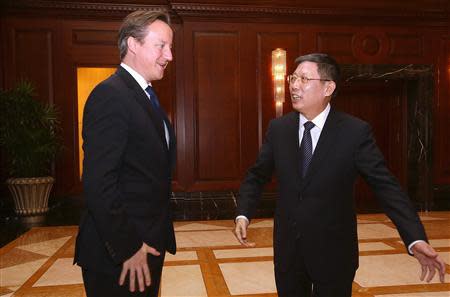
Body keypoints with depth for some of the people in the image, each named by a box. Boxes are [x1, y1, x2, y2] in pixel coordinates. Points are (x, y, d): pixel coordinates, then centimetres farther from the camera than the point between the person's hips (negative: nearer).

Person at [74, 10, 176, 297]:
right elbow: (98, 183, -24)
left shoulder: (147, 96, 12)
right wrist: (126, 249, -19)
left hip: (148, 244, 9)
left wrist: (156, 238, 14)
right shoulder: (110, 95, -18)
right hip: (119, 254, -9)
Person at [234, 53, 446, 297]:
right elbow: (256, 176, 5)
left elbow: (386, 186, -11)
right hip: (287, 249, 3)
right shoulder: (278, 128, -2)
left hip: (333, 252, -2)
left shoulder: (355, 131, -12)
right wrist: (243, 214, -9)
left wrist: (416, 239, -20)